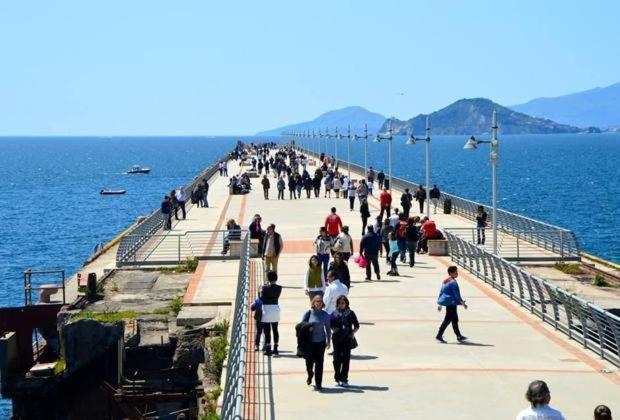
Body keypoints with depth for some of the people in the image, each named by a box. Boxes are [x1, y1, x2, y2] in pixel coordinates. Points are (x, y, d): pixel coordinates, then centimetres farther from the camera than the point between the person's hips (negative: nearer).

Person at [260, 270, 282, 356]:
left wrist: (260, 292, 5)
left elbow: (262, 299, -12)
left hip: (266, 309, -5)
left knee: (267, 331, 1)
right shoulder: (279, 288, -1)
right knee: (275, 330, 14)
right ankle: (275, 348, 16)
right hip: (276, 309, 5)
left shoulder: (265, 288, -15)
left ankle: (268, 349, 0)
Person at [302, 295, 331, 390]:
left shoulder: (325, 315, 0)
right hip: (309, 342, 0)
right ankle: (310, 375, 38)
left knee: (319, 363, 1)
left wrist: (329, 341, 9)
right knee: (309, 361, 4)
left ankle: (318, 383, 9)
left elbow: (328, 328, 9)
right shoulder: (308, 313, -3)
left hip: (320, 341, 0)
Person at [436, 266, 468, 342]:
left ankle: (459, 336, 21)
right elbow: (457, 295, -17)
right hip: (451, 303, -10)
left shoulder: (445, 281, 12)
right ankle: (439, 335, -7)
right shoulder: (453, 282, -17)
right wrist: (463, 303, -10)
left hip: (448, 303, 10)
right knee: (447, 320, -7)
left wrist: (439, 304, 20)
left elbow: (441, 292, 16)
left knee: (455, 320, 15)